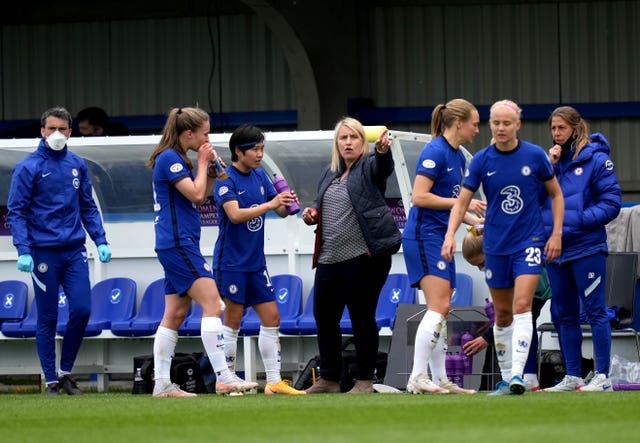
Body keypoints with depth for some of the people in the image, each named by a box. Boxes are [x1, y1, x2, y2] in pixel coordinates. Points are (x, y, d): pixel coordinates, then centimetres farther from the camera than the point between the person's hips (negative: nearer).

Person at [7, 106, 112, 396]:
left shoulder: (77, 165, 9)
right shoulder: (28, 167, -5)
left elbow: (88, 207, 15)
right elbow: (16, 211, -6)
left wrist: (101, 241, 5)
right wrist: (23, 250, -16)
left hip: (75, 250, 4)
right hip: (44, 253, -4)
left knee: (82, 309, -5)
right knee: (47, 319, 1)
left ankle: (66, 370, 13)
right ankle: (51, 380, 10)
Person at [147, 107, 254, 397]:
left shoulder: (177, 159, 18)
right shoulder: (169, 158, -12)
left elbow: (200, 197, 23)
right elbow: (196, 194, -18)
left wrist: (211, 171, 9)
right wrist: (202, 163, -5)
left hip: (175, 245, 11)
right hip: (178, 243, -11)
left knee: (175, 314, 9)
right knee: (212, 304, -15)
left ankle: (162, 384, 9)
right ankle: (223, 378, -20)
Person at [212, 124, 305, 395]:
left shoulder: (259, 175, 9)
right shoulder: (226, 179, -12)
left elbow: (280, 212, 13)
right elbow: (235, 214, -25)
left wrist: (286, 204, -9)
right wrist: (270, 204, -31)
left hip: (256, 261, 7)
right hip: (231, 261, -7)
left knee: (271, 318, 4)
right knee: (232, 321, -2)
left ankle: (274, 382, 8)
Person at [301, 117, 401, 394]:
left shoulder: (370, 167, -2)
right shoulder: (329, 174, 18)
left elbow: (384, 165, -25)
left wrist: (383, 149, -47)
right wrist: (312, 212, 8)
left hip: (364, 257, -7)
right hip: (329, 258, 7)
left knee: (362, 318, -1)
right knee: (324, 318, 9)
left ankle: (365, 381, 8)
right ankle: (329, 379, 21)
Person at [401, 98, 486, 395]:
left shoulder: (458, 157, 16)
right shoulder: (435, 152, -13)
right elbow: (419, 197, -19)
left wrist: (476, 220, 12)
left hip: (441, 237, 10)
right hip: (424, 235, -10)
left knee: (442, 311, 9)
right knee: (439, 307, -17)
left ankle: (440, 380, 12)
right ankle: (417, 378, -19)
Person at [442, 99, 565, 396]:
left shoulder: (535, 156, -4)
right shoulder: (481, 160, -2)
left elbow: (556, 195, 7)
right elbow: (462, 202, -2)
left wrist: (556, 234, 0)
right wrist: (450, 234, -17)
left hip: (529, 241, -2)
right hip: (496, 245, 2)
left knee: (521, 306, -17)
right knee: (502, 314, 9)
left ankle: (517, 374, -22)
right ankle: (505, 379, 19)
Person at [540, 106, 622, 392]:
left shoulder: (595, 159, -5)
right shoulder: (552, 159, 13)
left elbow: (612, 203, -9)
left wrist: (577, 221, -16)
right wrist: (549, 165, -4)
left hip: (586, 248, -7)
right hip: (556, 248, 7)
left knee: (594, 311, -5)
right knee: (563, 315, 10)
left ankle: (602, 377, -3)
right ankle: (572, 377, 16)